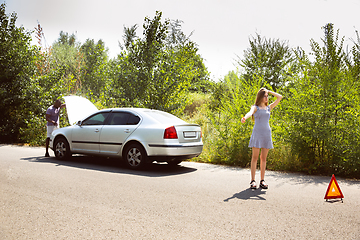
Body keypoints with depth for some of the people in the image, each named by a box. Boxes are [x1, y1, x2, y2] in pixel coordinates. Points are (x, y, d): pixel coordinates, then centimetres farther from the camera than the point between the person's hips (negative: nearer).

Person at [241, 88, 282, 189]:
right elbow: (250, 112, -19)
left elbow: (280, 97, 18)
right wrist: (244, 117, -41)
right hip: (257, 133, -4)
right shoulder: (255, 107, 5)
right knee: (255, 157, -3)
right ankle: (253, 180, -1)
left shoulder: (269, 107, 17)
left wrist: (269, 91, 15)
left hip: (267, 133, 4)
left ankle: (262, 180, 8)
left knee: (263, 158, 5)